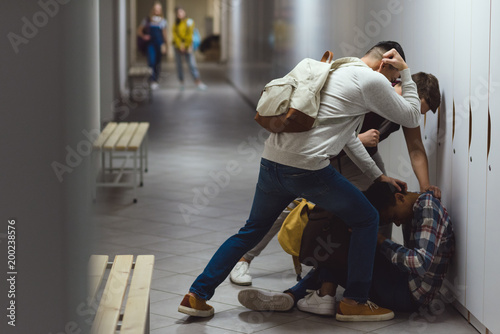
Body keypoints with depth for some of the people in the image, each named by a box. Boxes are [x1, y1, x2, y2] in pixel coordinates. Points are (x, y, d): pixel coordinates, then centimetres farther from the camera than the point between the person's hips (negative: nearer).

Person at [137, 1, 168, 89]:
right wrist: (143, 36, -8)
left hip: (159, 44, 2)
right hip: (150, 43, -2)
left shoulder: (163, 21, 11)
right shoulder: (147, 20, 5)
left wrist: (164, 44, 13)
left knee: (158, 63, 5)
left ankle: (156, 80, 17)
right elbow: (139, 31, 10)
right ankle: (152, 81, -18)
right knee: (151, 61, -15)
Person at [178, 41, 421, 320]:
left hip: (272, 160, 8)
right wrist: (406, 73, 15)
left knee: (252, 232, 23)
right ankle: (356, 302, 15)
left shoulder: (335, 69, 25)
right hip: (308, 169, -8)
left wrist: (378, 175, 31)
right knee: (366, 220, 12)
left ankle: (196, 295, 21)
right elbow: (412, 118, 8)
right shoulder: (372, 80, -2)